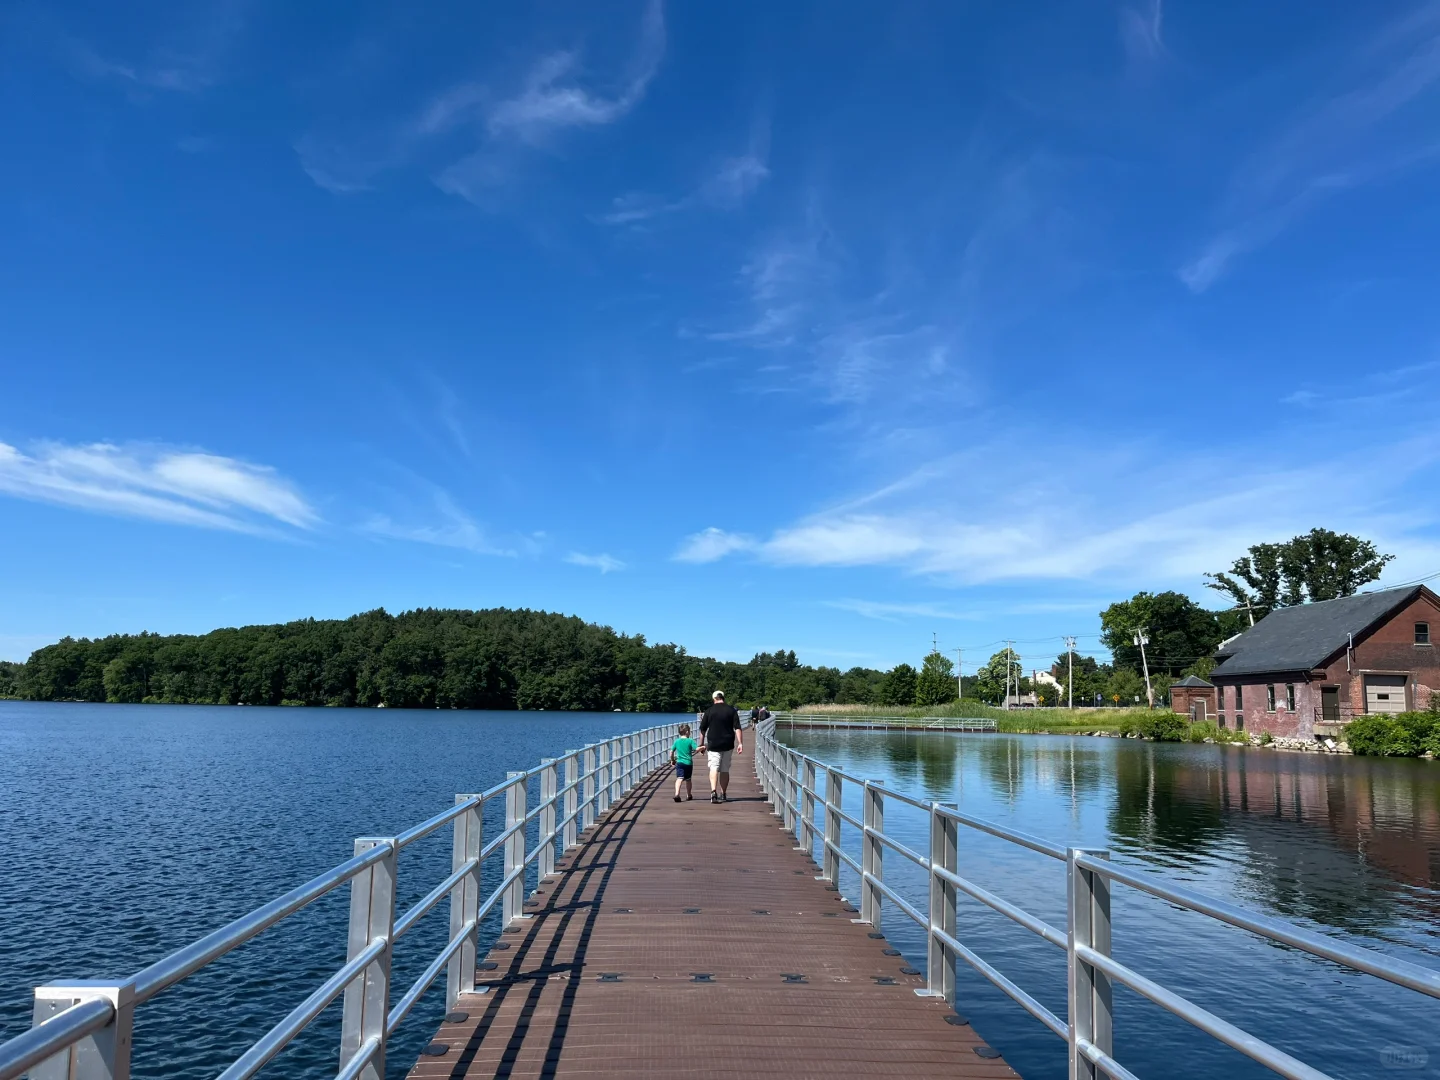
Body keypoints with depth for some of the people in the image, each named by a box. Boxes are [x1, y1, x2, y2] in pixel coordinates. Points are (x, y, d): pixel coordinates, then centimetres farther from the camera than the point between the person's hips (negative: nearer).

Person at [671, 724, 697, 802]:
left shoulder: (677, 741, 7)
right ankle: (689, 795, 30)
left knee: (679, 778, -11)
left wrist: (672, 760, 23)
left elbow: (671, 752, 9)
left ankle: (677, 794, -32)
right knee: (688, 779, 17)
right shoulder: (690, 741, -3)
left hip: (679, 763, 1)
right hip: (688, 763, -1)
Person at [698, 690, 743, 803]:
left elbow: (702, 730, 4)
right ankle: (723, 795, 16)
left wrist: (701, 745, 14)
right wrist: (740, 743, -6)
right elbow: (737, 728, -6)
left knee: (714, 768, -5)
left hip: (713, 744, -2)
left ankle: (713, 791, -26)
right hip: (728, 745, 2)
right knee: (725, 770, 11)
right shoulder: (731, 710, 1)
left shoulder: (709, 711, 0)